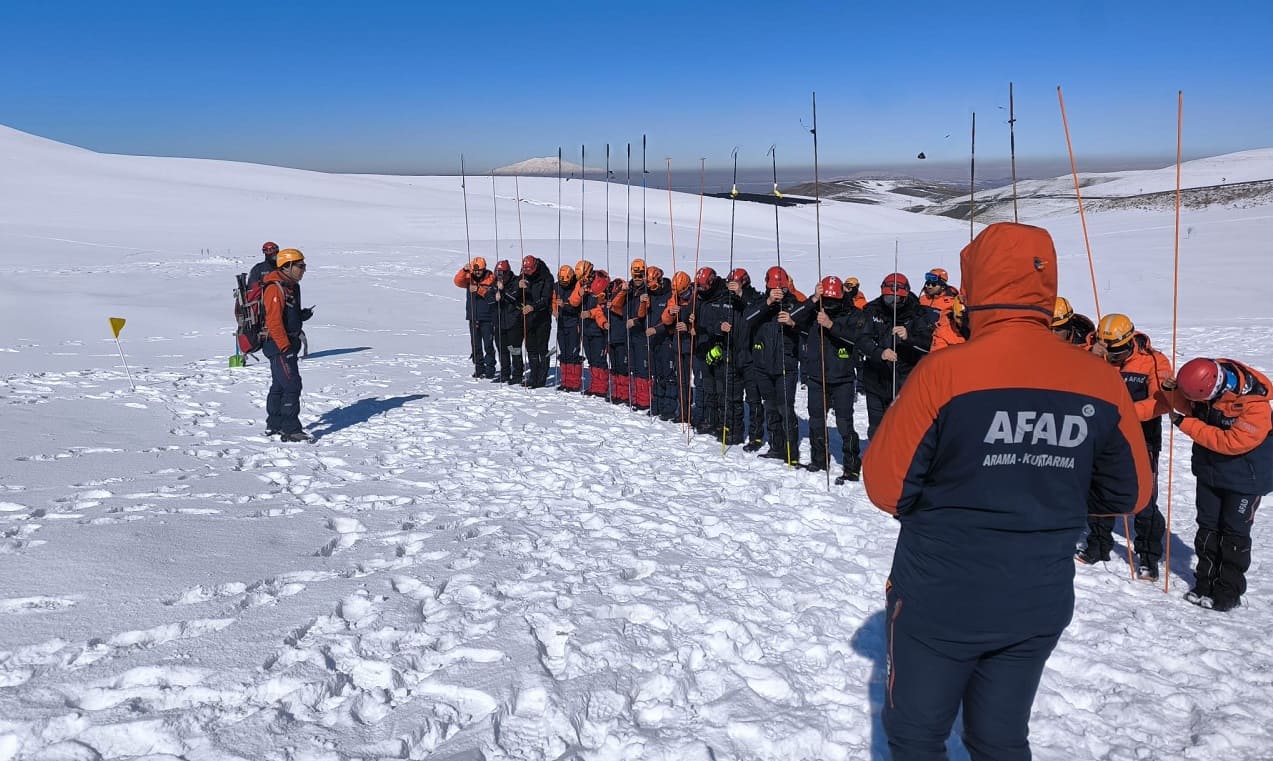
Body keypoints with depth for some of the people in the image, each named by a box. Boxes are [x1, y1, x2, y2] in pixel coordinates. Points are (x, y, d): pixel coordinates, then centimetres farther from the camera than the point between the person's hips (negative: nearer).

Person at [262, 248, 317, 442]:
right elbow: (274, 321, -23)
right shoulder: (275, 289, -18)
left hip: (287, 343, 11)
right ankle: (291, 430, -9)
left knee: (279, 385, 17)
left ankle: (274, 425, 27)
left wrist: (302, 314, 10)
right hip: (279, 345, -11)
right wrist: (285, 346, -23)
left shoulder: (292, 286, 14)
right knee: (292, 385, -12)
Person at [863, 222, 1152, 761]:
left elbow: (886, 487, -14)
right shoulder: (1100, 381, -7)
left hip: (939, 600, -4)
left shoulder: (946, 372, -20)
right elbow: (1129, 493, 5)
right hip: (1038, 605, 4)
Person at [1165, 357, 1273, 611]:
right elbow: (1190, 407, 3)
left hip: (1245, 475, -6)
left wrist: (1185, 424, -30)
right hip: (1210, 468, 6)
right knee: (1207, 526, 12)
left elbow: (1231, 442, -32)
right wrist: (1173, 392, -19)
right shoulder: (1209, 378, -14)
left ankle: (1229, 592, 14)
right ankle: (1205, 583, 24)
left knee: (1234, 532, 2)